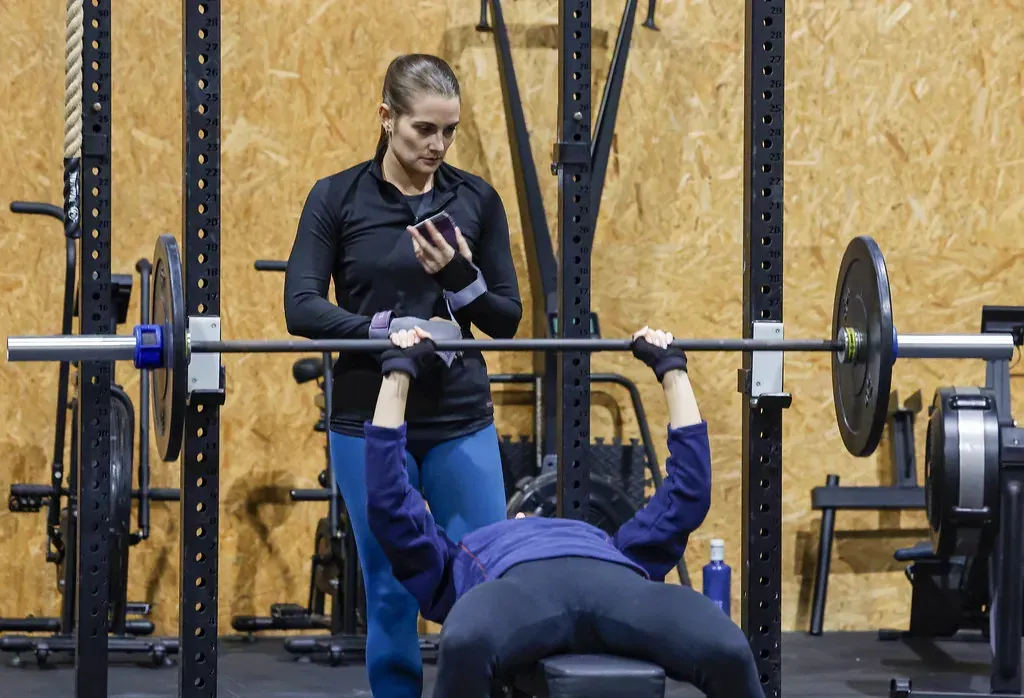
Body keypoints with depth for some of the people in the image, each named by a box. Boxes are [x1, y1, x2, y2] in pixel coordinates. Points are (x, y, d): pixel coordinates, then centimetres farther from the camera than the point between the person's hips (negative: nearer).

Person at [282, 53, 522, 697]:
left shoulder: (477, 200, 3)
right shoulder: (337, 198, -2)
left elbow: (507, 319, 3)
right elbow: (302, 308, -11)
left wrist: (460, 277, -17)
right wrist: (384, 330, -26)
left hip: (462, 420, 2)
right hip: (370, 421, -1)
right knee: (389, 592, 3)